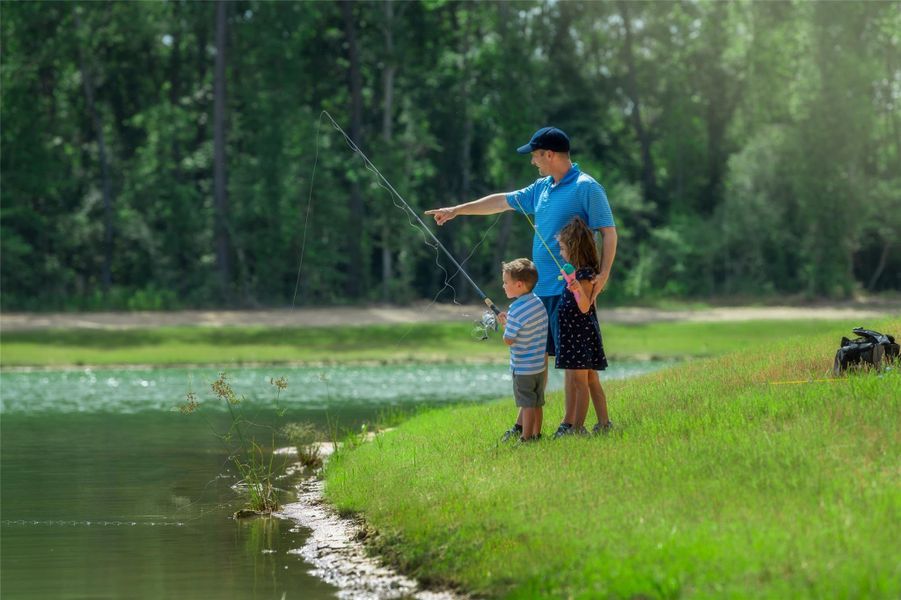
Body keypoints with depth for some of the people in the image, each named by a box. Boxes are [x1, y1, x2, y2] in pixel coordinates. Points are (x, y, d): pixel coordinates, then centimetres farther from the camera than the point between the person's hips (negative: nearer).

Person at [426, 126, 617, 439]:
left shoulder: (586, 188, -9)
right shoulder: (542, 188, 16)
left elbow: (608, 231, -11)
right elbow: (503, 201, 25)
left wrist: (604, 272, -22)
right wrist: (456, 210, 28)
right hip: (540, 287, 8)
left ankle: (570, 423, 0)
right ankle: (525, 423, 14)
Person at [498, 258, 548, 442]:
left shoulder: (517, 310, -21)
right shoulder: (538, 303, 3)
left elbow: (508, 340, -17)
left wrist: (505, 324, 0)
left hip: (523, 366, -8)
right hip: (540, 363, 8)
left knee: (527, 404, -2)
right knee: (537, 402, 15)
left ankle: (526, 438, 2)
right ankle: (536, 434, 22)